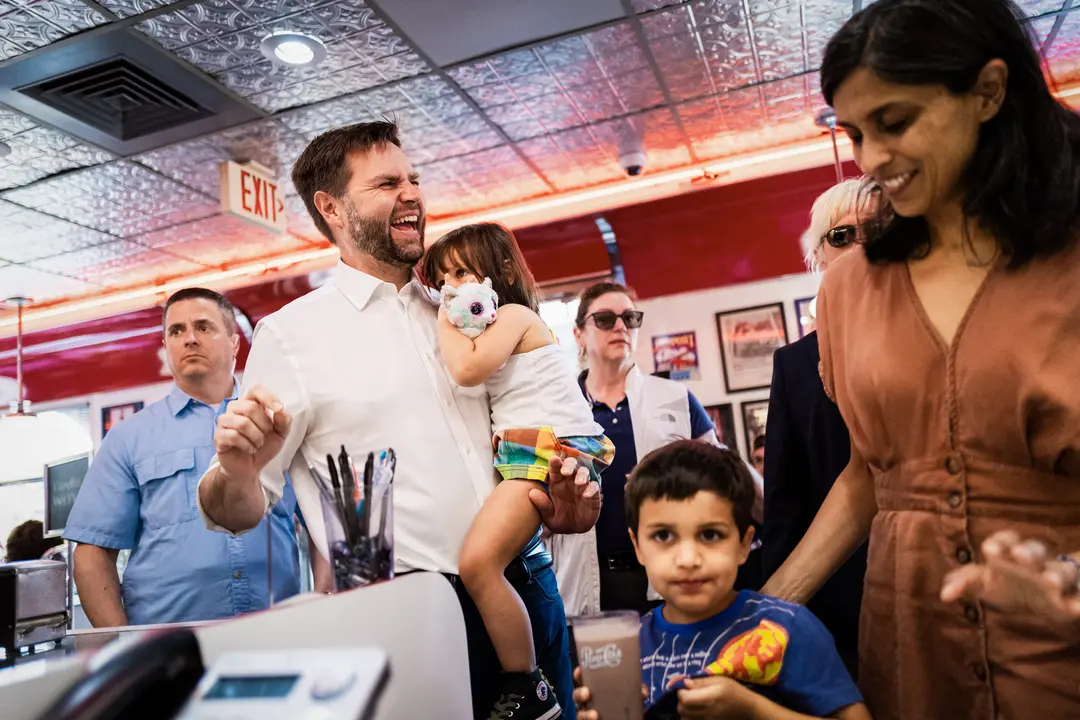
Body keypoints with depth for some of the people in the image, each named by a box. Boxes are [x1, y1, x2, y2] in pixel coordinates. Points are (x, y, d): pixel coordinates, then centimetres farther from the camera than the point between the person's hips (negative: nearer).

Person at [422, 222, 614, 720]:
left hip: (553, 449, -11)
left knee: (477, 562, -22)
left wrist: (446, 320, -3)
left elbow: (466, 369, -19)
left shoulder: (514, 314, -3)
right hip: (519, 452, 11)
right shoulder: (490, 330, 27)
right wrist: (449, 319, 18)